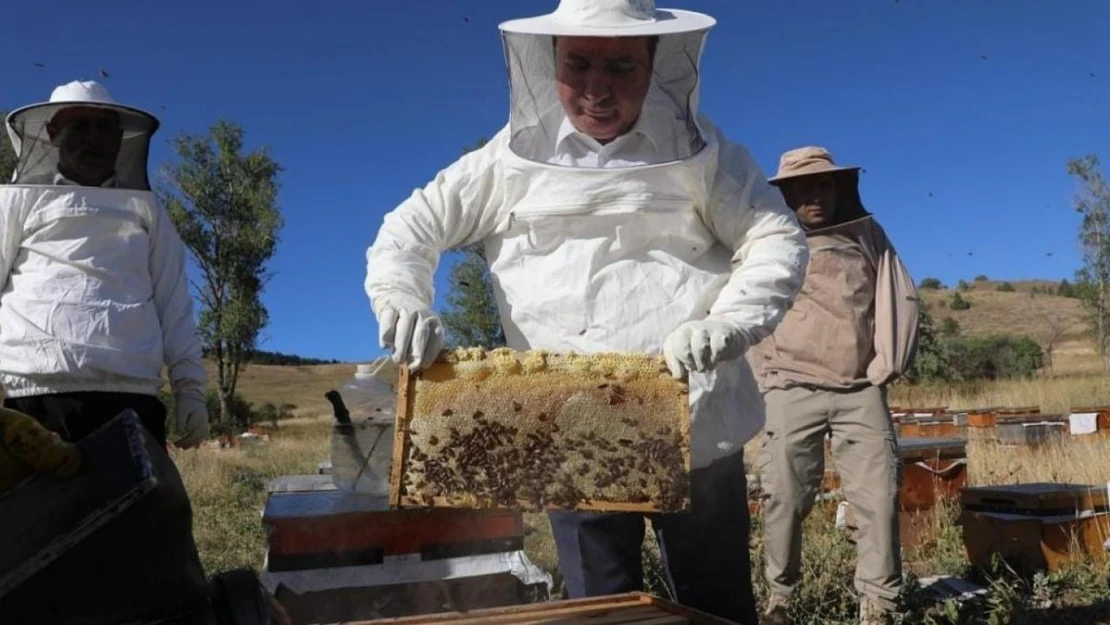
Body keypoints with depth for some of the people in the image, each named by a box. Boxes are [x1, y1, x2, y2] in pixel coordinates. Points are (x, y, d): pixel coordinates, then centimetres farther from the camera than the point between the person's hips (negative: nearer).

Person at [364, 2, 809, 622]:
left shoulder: (697, 150, 0)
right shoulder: (514, 157, 4)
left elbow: (780, 239, -3)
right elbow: (411, 227, 6)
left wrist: (726, 324, -22)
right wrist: (403, 300, -15)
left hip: (697, 434, -1)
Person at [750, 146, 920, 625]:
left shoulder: (867, 235, 14)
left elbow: (900, 300, 12)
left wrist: (887, 367, 3)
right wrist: (769, 376, -2)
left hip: (861, 390, 2)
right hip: (793, 389, -2)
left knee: (879, 495, -4)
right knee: (786, 497, -3)